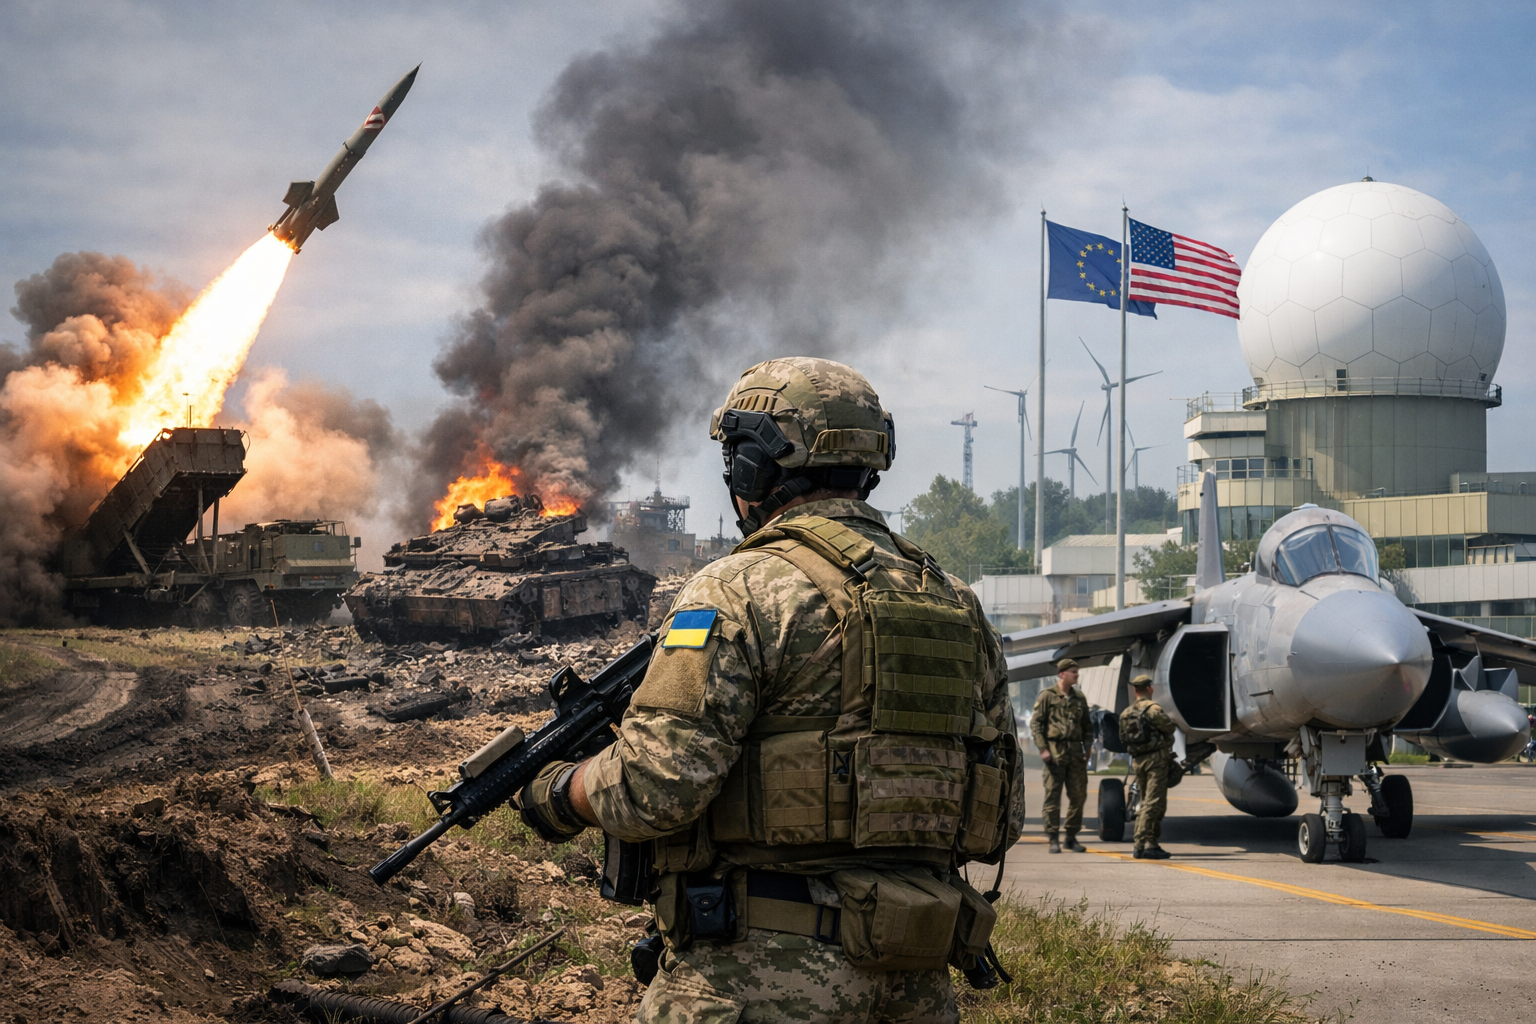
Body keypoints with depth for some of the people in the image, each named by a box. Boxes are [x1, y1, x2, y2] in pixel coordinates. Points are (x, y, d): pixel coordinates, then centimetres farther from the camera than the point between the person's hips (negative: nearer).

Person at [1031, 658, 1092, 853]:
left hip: (1075, 752, 5)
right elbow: (1035, 723, -3)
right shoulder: (1047, 696, 0)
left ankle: (1071, 837, 14)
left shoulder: (1079, 698, 15)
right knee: (1053, 795, -4)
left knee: (1078, 795, 4)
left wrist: (1087, 748, 8)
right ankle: (1053, 840, 0)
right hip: (1055, 751, -5)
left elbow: (1087, 725, 20)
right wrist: (1042, 749, -12)